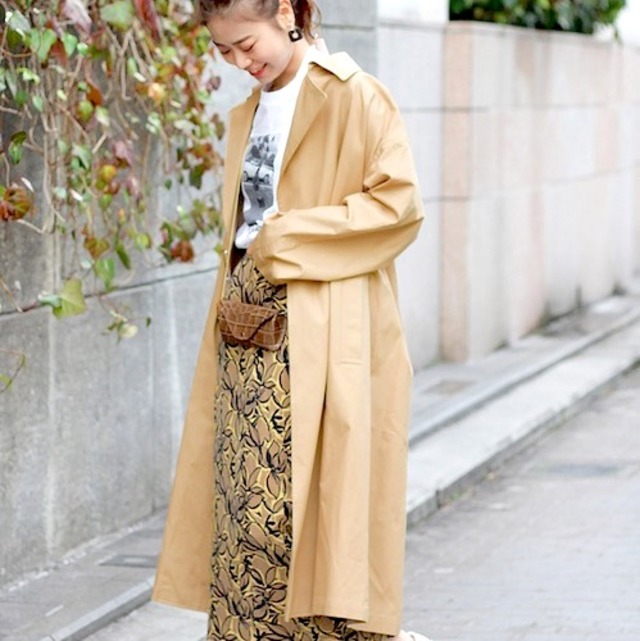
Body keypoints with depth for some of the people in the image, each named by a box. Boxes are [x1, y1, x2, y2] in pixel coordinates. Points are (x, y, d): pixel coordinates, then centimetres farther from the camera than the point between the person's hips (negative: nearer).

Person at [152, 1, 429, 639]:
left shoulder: (355, 98, -5)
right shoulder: (246, 117, 18)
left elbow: (399, 203, -12)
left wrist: (286, 236, -12)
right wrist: (233, 300, 8)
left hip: (319, 339, -7)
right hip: (250, 336, 7)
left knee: (314, 499, -8)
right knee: (245, 508, 3)